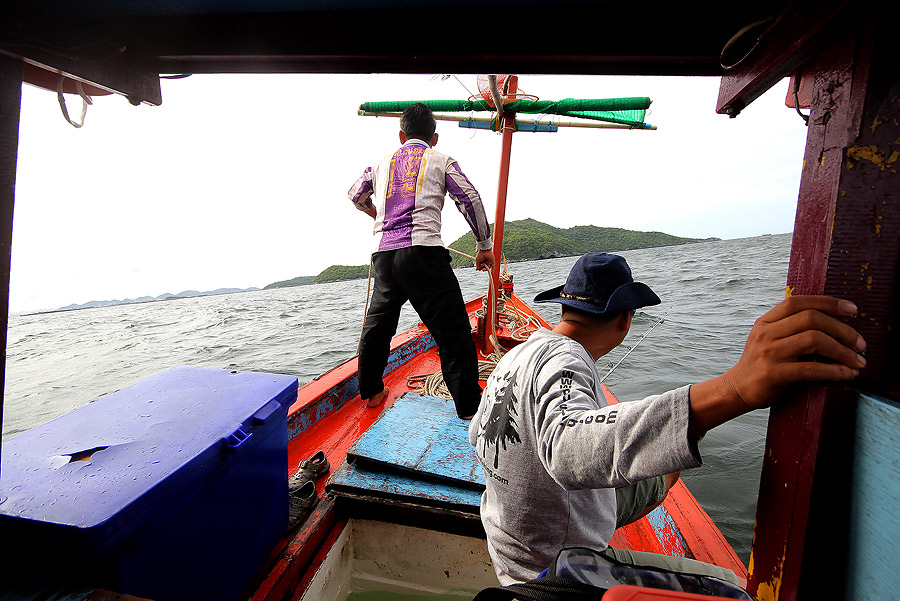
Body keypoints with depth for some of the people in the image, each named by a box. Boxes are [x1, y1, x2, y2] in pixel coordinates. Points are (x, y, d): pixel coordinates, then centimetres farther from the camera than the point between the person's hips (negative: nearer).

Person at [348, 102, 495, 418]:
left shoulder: (382, 164, 24)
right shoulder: (441, 160, 12)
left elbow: (356, 195, 37)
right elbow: (470, 199, 1)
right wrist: (485, 245, 7)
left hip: (384, 254, 5)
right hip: (423, 250, -5)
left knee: (377, 324, 20)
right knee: (453, 329, -1)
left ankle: (370, 392, 33)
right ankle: (469, 406, 1)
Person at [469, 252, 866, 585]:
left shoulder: (513, 356, -4)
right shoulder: (563, 360, -31)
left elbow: (476, 435, 10)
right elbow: (568, 451, -52)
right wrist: (734, 389, -59)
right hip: (554, 572, -8)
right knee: (730, 584, -2)